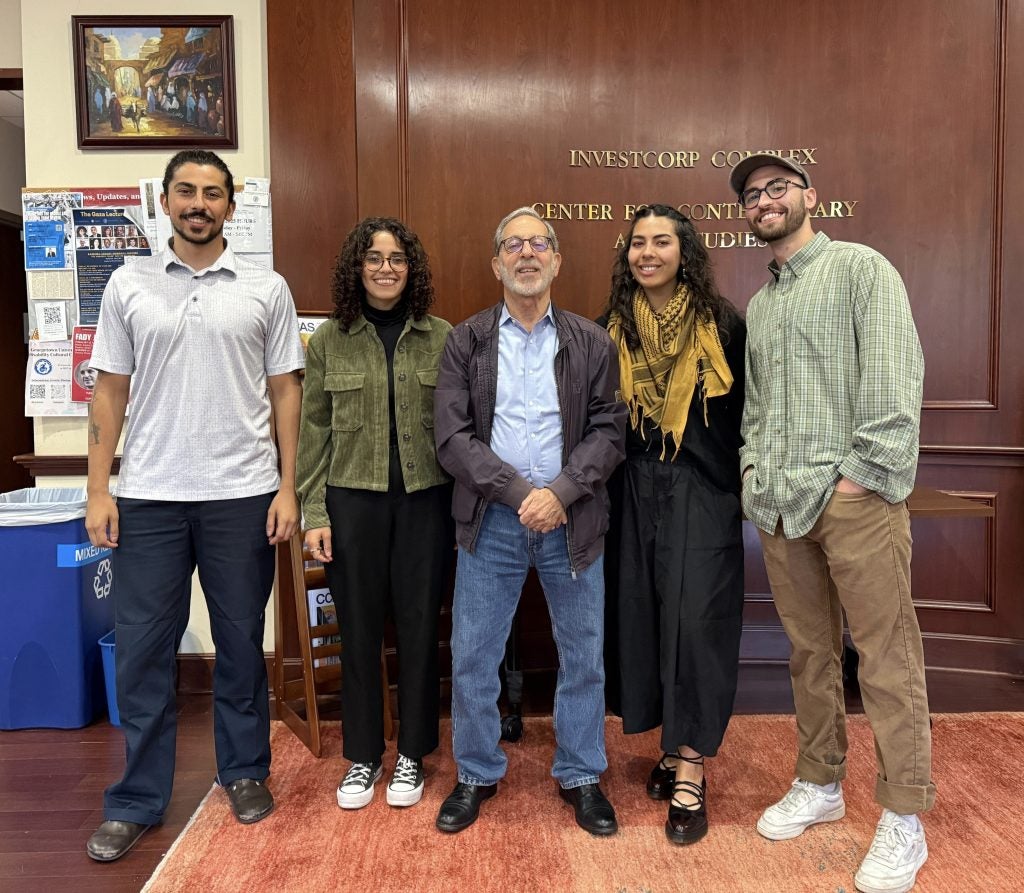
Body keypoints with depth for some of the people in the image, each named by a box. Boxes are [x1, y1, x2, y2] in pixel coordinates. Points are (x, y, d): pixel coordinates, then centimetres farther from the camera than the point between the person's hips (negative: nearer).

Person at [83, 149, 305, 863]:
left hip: (242, 495, -1)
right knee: (142, 649, 6)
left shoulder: (266, 288, 3)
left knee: (242, 643, 11)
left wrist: (288, 487, -3)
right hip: (148, 497, 1)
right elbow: (110, 391, 7)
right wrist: (98, 490, 1)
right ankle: (138, 801, 22)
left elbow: (286, 390, 3)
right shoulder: (129, 285, 7)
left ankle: (245, 773, 29)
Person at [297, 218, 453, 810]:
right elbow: (314, 432, 4)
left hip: (425, 499, 0)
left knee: (419, 626, 7)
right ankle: (363, 756, 26)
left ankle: (412, 755, 25)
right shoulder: (330, 341, 4)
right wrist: (314, 513, -2)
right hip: (353, 500, 0)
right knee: (359, 629, 8)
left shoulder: (441, 338, 3)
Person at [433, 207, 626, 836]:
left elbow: (609, 431, -1)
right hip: (491, 519, 0)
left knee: (584, 656, 10)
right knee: (473, 657, 7)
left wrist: (561, 492, -16)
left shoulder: (592, 342, 5)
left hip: (572, 519, 1)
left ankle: (581, 776, 30)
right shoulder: (466, 341, 3)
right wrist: (521, 492, -15)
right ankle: (478, 774, 28)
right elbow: (452, 435, -5)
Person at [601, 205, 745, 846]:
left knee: (695, 621, -6)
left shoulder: (723, 325, -2)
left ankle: (691, 773, 6)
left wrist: (749, 483, -1)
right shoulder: (611, 329, 6)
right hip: (636, 495, 3)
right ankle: (675, 750, 25)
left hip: (703, 494, -3)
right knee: (645, 618, 8)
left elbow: (745, 411, 2)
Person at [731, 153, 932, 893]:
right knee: (809, 652, 14)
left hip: (853, 496, -6)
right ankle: (820, 784, 28)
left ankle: (903, 819, 12)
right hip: (780, 503, 6)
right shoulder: (759, 305, 21)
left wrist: (861, 474, -16)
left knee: (887, 657, -1)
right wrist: (753, 467, 7)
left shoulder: (860, 267, 1)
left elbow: (894, 379, -10)